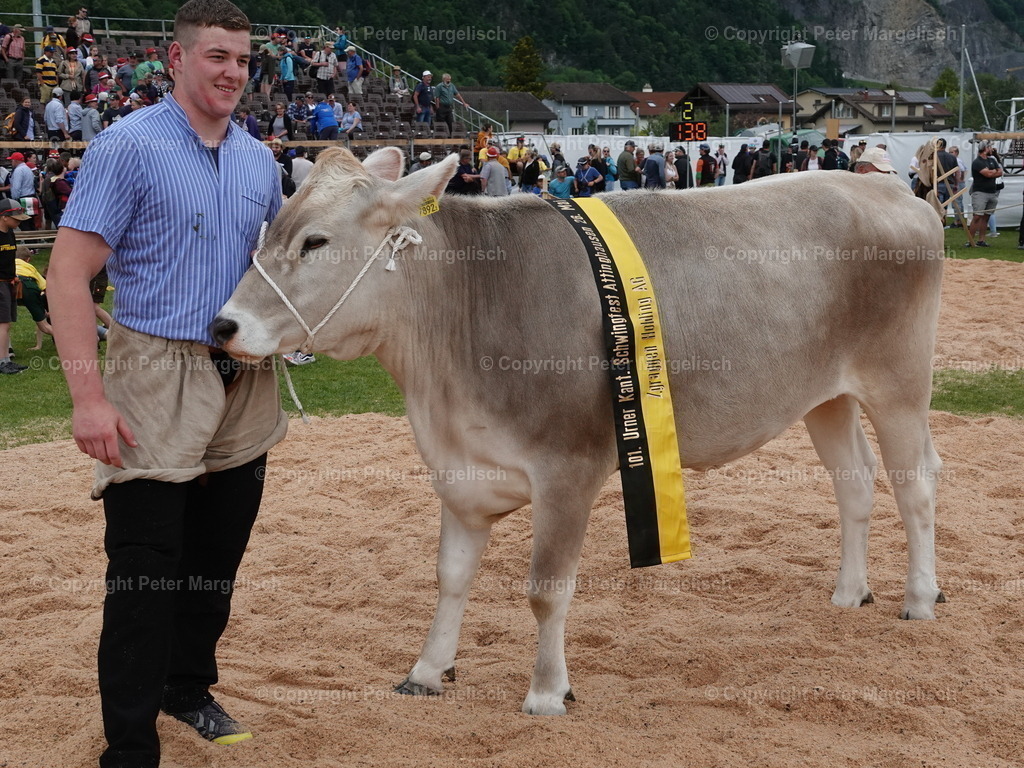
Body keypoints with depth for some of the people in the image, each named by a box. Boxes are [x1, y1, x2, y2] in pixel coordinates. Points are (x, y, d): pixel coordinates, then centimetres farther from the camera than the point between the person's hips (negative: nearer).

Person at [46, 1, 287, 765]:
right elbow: (69, 270, -13)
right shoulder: (129, 146, -8)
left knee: (216, 560, 16)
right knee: (145, 573, -4)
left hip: (246, 384, 6)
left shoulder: (258, 160, 10)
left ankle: (190, 686, 37)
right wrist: (88, 395, -20)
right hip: (156, 382, -6)